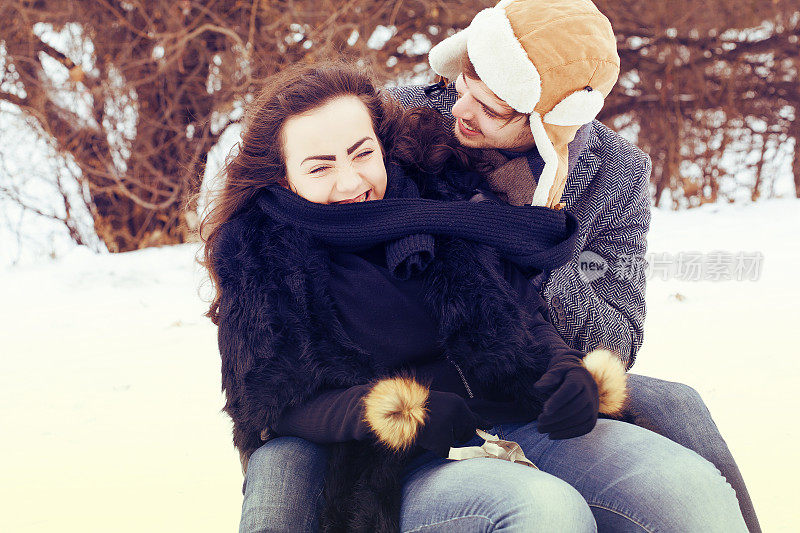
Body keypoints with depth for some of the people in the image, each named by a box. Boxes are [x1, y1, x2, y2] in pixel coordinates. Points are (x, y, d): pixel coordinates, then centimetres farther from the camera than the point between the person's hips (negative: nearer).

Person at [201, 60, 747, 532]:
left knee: (693, 488, -24)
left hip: (516, 422, 4)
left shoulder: (440, 188, 11)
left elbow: (522, 310, 15)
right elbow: (272, 403, -2)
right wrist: (395, 412, -18)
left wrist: (570, 371, -8)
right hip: (392, 471, -4)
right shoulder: (253, 253, 3)